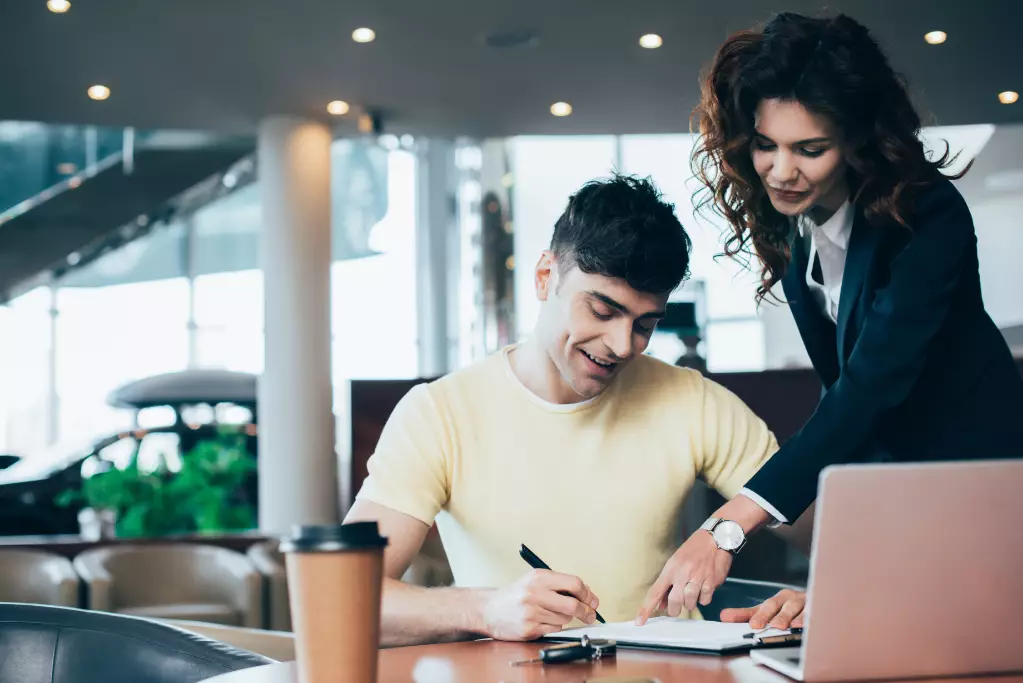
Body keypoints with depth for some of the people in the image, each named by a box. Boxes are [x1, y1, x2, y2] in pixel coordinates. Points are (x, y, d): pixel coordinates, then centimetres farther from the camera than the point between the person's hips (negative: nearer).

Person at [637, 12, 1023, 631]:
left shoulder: (930, 216, -27)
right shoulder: (786, 221, -7)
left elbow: (871, 385, -37)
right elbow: (839, 382, -3)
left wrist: (729, 527, -46)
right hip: (881, 459, 5)